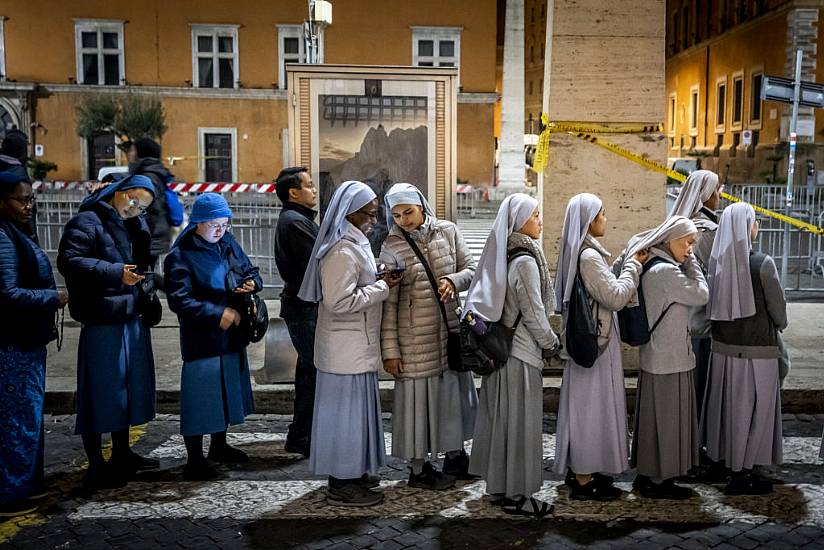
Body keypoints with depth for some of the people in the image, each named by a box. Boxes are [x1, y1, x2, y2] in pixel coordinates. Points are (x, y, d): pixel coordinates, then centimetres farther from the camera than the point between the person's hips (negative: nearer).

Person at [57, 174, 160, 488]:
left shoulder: (133, 226, 17)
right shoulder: (87, 223, -9)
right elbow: (69, 261, -19)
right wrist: (115, 273, -24)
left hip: (131, 318, 9)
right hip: (102, 321, -9)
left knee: (128, 386, 16)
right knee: (101, 391, -3)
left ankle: (122, 454, 31)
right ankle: (96, 466, 7)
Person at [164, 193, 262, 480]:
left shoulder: (229, 244, 7)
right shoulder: (180, 256, -14)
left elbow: (251, 272, 17)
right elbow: (180, 300, -20)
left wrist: (252, 283, -7)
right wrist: (218, 314, -24)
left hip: (231, 337, 8)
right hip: (201, 340, -7)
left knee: (226, 391, 19)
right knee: (200, 397, -3)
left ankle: (219, 446, 36)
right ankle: (194, 461, 9)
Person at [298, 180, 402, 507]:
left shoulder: (354, 245, 12)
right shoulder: (342, 252, -21)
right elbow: (340, 301, -25)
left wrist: (377, 280, 5)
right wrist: (382, 287, -19)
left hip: (357, 346, 10)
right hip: (346, 349, -10)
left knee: (356, 407, 18)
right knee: (346, 409, -1)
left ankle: (353, 472, 31)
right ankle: (341, 485, 10)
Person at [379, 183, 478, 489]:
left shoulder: (448, 231, 1)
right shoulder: (391, 247, -8)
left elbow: (471, 269, 6)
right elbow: (388, 304, -9)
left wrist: (453, 280, -17)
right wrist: (390, 350, -10)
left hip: (450, 329, 4)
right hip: (414, 337, -4)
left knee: (454, 391, 15)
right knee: (418, 397, 3)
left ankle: (455, 457, 34)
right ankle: (418, 468, 19)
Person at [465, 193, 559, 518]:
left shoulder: (502, 257, 7)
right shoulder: (525, 261, -19)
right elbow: (533, 312, -17)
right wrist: (550, 343, -2)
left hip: (501, 345, 9)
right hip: (522, 351, -9)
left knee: (500, 417, 15)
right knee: (520, 421, 1)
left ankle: (498, 484, 26)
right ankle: (516, 494, 11)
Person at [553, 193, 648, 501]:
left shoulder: (581, 252, 11)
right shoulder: (589, 256, -21)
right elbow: (616, 297, -20)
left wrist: (631, 265, 7)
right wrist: (634, 265, -10)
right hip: (595, 341, -10)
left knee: (585, 404, 17)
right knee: (590, 405, -1)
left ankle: (578, 470, 28)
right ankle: (583, 481, 9)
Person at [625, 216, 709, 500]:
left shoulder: (650, 266, 10)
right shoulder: (666, 270, -20)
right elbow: (701, 295, -12)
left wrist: (686, 261, 9)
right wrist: (690, 262, -6)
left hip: (654, 357, 10)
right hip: (670, 360, -10)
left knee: (653, 418, 17)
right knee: (667, 419, 2)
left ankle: (646, 475, 27)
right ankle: (660, 481, 14)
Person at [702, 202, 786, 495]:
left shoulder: (717, 261, -3)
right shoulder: (762, 263, -17)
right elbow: (778, 307, -7)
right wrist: (780, 325, 14)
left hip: (723, 347, 5)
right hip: (756, 349, -5)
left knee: (728, 405, 18)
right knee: (752, 409, 6)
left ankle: (727, 460, 32)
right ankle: (741, 474, 14)